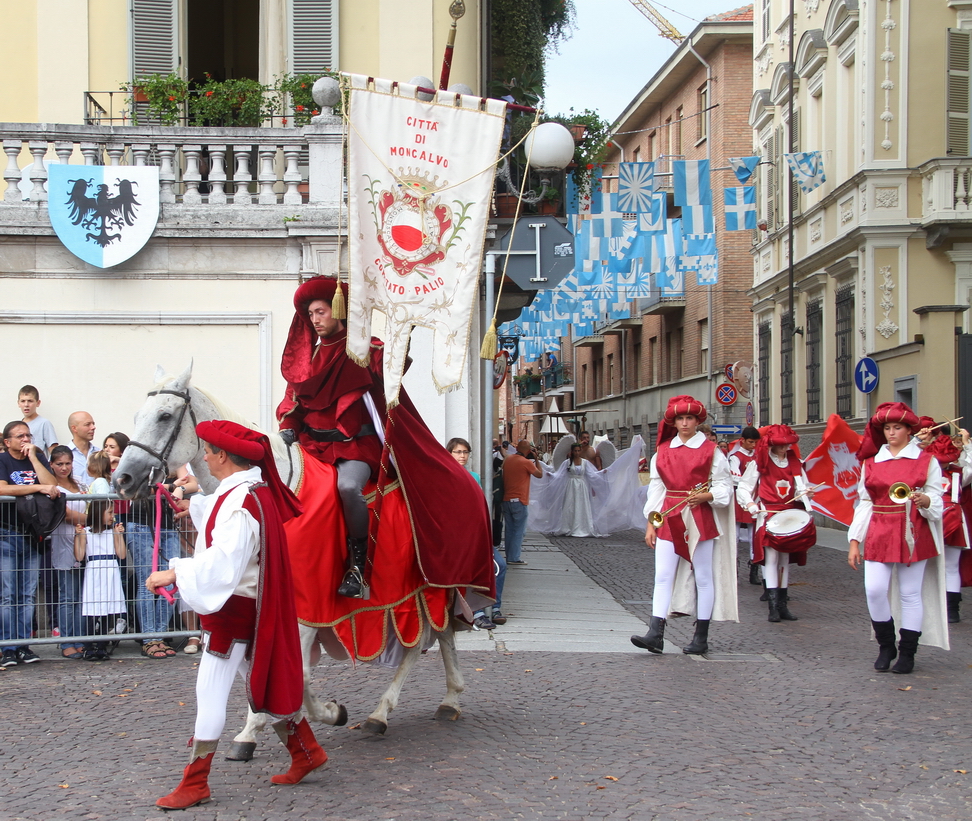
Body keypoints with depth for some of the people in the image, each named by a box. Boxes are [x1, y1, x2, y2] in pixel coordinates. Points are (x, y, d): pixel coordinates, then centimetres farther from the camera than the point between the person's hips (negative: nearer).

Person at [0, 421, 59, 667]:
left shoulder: (39, 458, 12)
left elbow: (51, 485, -4)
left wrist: (33, 456, -5)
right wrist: (38, 487, -16)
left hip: (33, 534, 3)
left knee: (28, 595, 3)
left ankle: (24, 646, 6)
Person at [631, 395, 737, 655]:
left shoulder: (710, 450, 2)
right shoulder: (662, 451, 10)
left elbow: (724, 485, 2)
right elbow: (656, 488, 10)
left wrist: (705, 496, -18)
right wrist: (651, 523, 5)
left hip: (700, 519, -3)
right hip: (669, 519, 3)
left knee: (704, 577, 2)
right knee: (663, 576, -6)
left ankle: (701, 638, 8)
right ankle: (655, 634, -10)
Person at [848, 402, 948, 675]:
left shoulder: (926, 461, 4)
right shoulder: (870, 462, 11)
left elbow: (936, 501, 2)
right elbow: (864, 504, 12)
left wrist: (925, 500, -22)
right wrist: (854, 541, 7)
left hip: (914, 534, -2)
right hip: (879, 535, 2)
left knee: (910, 593, 1)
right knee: (874, 590, -9)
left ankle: (907, 653, 11)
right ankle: (886, 646, 10)